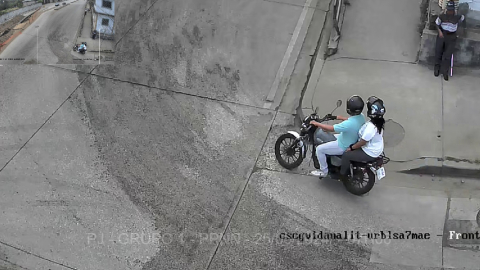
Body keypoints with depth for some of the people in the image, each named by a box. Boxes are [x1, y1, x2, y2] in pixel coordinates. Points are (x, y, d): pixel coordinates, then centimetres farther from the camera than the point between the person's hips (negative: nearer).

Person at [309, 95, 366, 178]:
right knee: (330, 137, 31)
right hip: (352, 140, 9)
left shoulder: (349, 124, -38)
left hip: (343, 147, -9)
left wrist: (317, 124, -19)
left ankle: (324, 171, 16)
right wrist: (341, 118, 19)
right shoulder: (361, 116, -12)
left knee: (319, 149, 0)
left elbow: (331, 128, -30)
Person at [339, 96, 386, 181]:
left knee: (346, 155, -7)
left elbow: (363, 142, -26)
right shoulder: (379, 122, -4)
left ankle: (342, 175, 11)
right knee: (351, 144, 25)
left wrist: (351, 148, -12)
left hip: (369, 153, -10)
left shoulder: (371, 127, -34)